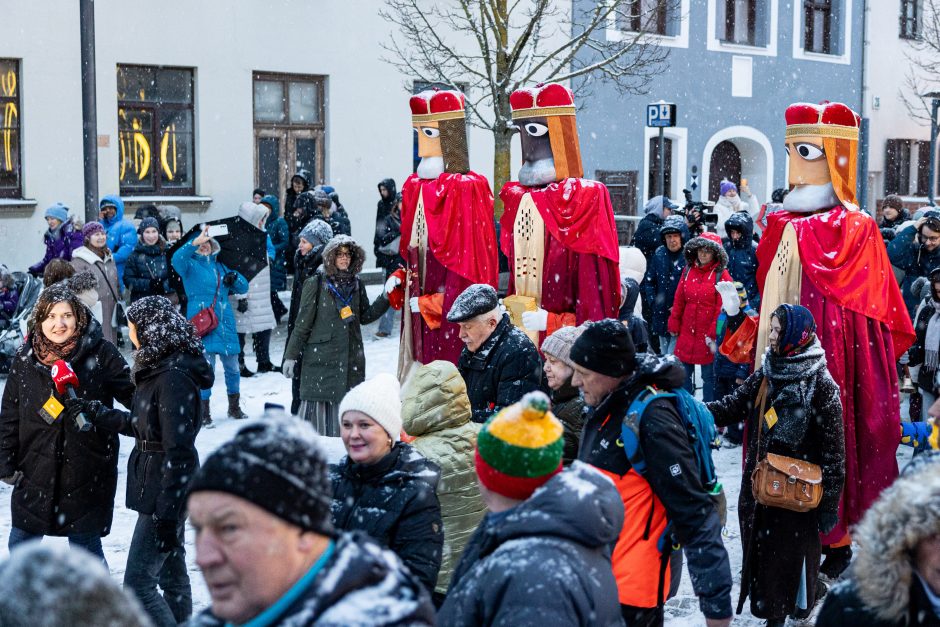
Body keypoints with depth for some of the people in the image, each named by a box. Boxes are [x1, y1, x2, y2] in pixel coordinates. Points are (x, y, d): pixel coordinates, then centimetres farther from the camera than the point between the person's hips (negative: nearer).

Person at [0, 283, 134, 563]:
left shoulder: (101, 354, -9)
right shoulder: (25, 358, 1)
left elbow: (132, 394, -1)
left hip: (87, 475, -3)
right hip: (35, 474, 3)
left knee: (86, 548, 8)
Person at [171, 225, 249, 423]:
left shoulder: (220, 266, 17)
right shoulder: (190, 265, 2)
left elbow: (243, 288, 17)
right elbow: (177, 259, -22)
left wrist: (234, 278, -5)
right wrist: (195, 242, -35)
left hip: (225, 325, 5)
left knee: (232, 368, 13)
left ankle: (234, 407, 30)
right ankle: (203, 412, 3)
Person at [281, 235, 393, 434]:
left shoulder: (356, 284, 10)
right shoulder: (316, 284, -4)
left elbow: (365, 316, 15)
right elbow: (303, 323, -3)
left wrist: (385, 297, 3)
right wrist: (290, 356, -3)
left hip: (351, 356, 4)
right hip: (321, 356, -4)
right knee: (319, 401, -3)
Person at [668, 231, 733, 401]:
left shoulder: (721, 275, -8)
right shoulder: (688, 271, 7)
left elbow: (722, 307, -11)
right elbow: (679, 300, 10)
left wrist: (713, 333, -14)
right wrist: (674, 325, 9)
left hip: (708, 334, -5)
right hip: (687, 332, 5)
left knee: (708, 375, 4)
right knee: (684, 372, 14)